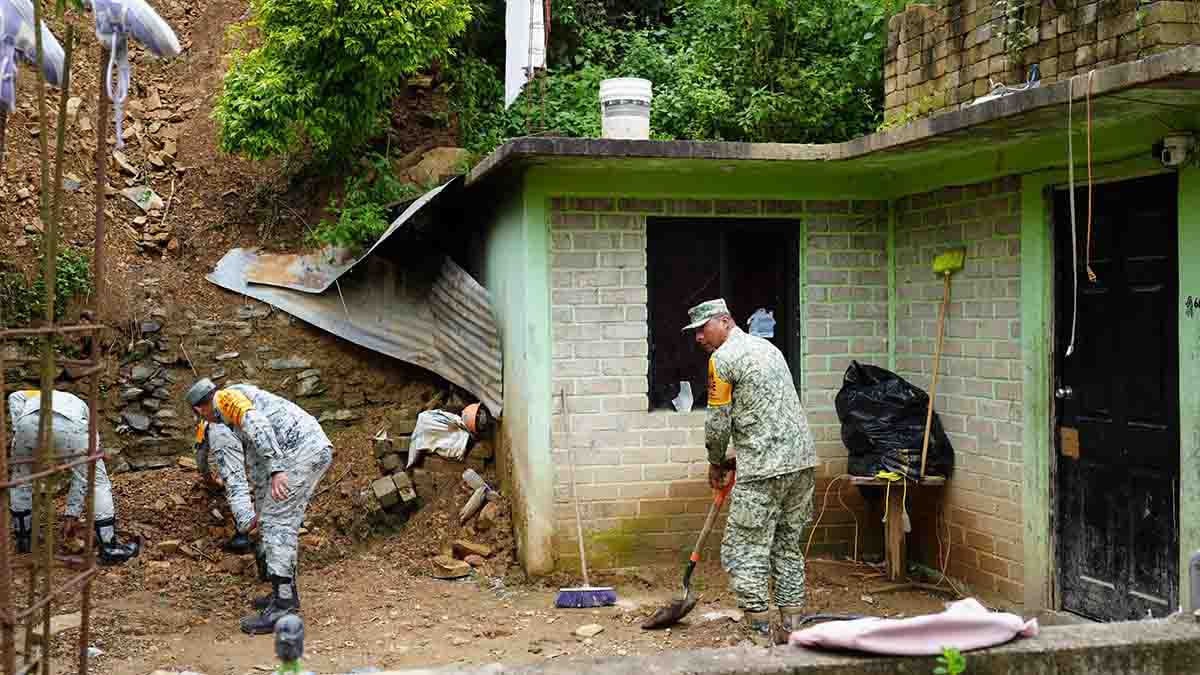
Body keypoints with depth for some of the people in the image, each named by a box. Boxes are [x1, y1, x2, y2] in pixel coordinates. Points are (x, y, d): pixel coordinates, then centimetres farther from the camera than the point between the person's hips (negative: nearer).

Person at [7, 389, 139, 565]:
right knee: (97, 480, 16)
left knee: (22, 475, 30)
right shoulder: (86, 418, 39)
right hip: (68, 425, -1)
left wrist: (18, 432, 17)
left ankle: (23, 537, 39)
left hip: (29, 421, 2)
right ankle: (110, 547, 17)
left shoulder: (37, 397, 46)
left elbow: (15, 397, 19)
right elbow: (82, 478, 35)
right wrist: (73, 515, 39)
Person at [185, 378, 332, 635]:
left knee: (276, 523, -7)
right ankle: (287, 593, 27)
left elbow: (258, 425, -18)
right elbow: (257, 462, 40)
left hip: (300, 448, -10)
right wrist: (262, 508, 47)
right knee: (286, 522, 18)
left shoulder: (226, 397, 2)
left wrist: (276, 469, -26)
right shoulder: (239, 415, 32)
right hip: (319, 448, 10)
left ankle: (283, 606, -7)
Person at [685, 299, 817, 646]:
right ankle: (791, 631, 19)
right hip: (802, 461, 9)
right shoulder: (766, 347, 19)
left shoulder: (723, 358, -7)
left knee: (744, 553, -1)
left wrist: (716, 463, 13)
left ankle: (761, 637, 0)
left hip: (765, 470, -9)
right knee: (788, 546, 16)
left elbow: (718, 422, -4)